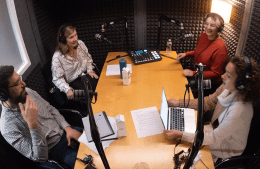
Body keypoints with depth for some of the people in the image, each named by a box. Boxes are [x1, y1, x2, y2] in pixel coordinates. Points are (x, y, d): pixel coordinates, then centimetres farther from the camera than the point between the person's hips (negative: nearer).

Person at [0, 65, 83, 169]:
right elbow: (40, 157, -23)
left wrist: (68, 128, -6)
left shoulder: (28, 92, -5)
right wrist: (33, 124, -34)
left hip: (65, 132, 6)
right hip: (56, 150, -6)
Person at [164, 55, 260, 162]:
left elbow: (214, 138, -31)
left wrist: (180, 135, -34)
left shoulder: (240, 110, -38)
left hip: (227, 151, -6)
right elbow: (208, 102, 0)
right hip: (216, 130, 6)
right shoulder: (227, 88, -17)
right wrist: (179, 103, -6)